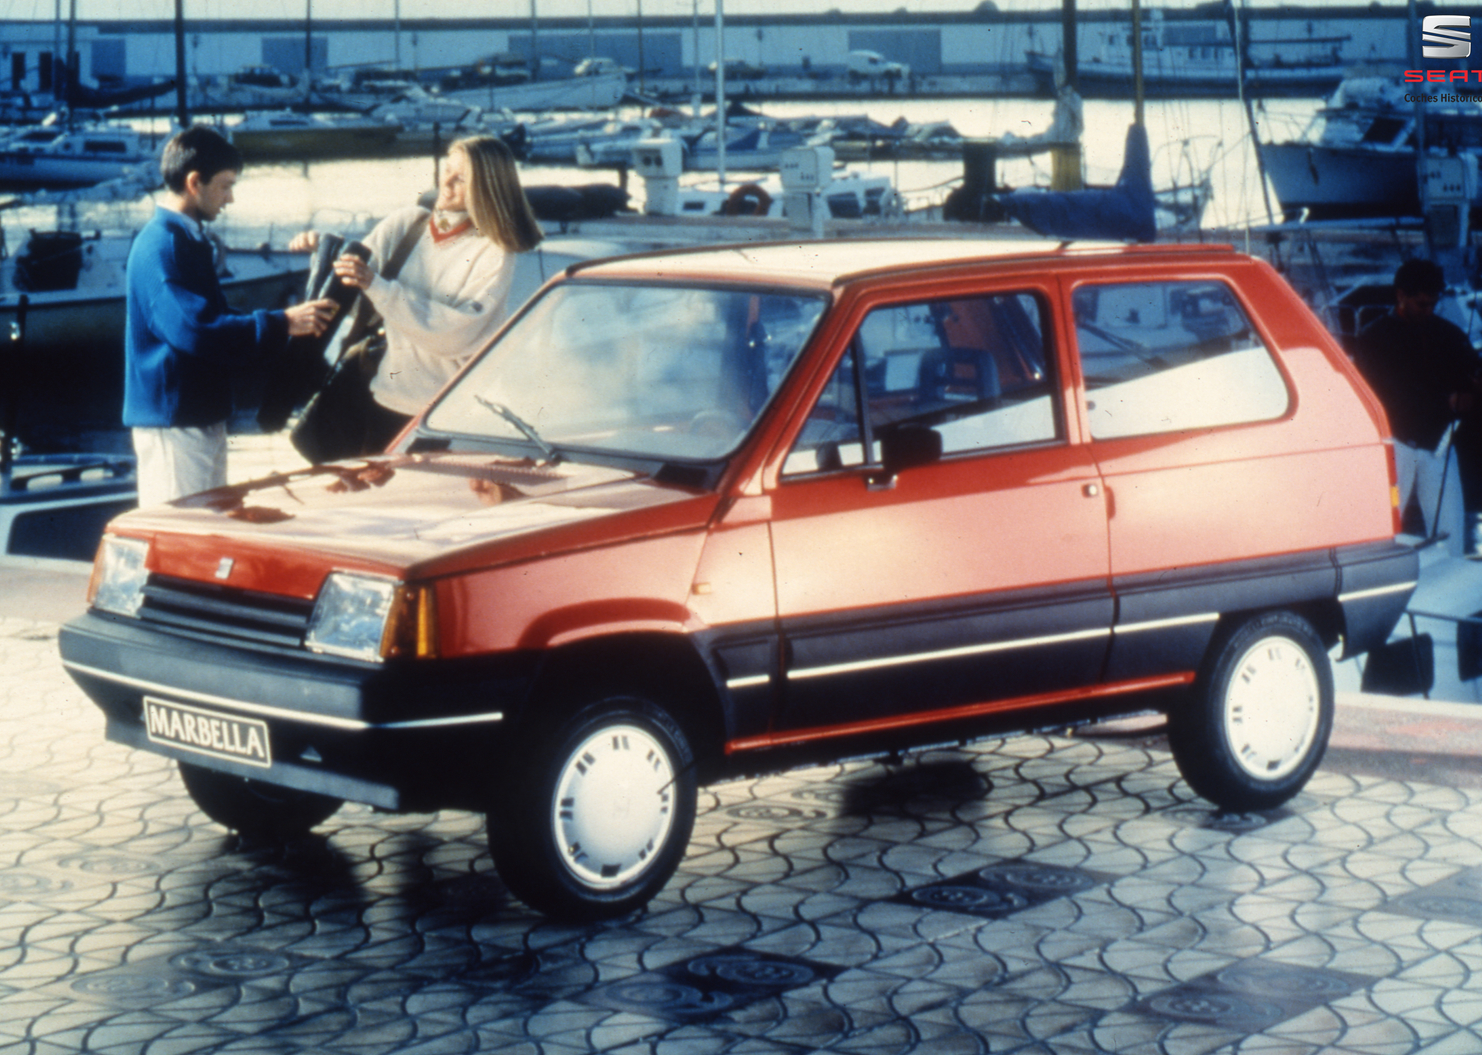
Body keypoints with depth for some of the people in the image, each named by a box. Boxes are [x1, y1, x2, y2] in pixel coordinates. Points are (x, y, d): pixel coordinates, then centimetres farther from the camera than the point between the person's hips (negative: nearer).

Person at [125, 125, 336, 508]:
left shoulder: (190, 240, 15)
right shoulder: (160, 245, -17)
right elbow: (193, 329, -27)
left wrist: (292, 320, 18)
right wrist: (283, 323, -24)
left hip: (204, 416, 10)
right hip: (171, 420, -10)